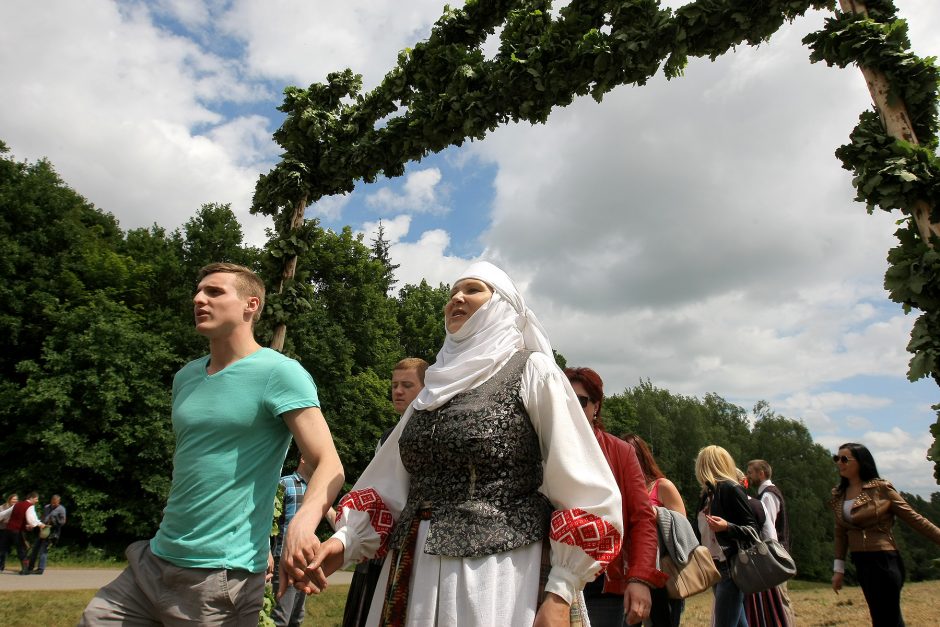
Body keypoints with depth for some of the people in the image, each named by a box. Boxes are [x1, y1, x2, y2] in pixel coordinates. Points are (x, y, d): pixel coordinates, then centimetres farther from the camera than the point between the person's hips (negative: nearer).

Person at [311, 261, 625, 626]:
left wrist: (560, 593, -13)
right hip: (416, 572, 6)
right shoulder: (438, 385, 12)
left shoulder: (532, 371, -4)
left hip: (500, 574, -5)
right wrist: (345, 539, -1)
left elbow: (583, 487, -9)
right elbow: (392, 480, 13)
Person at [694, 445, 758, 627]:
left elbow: (753, 529, -12)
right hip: (716, 568, 9)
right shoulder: (707, 494, 13)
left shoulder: (730, 489, -11)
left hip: (731, 568, -9)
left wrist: (727, 527, -28)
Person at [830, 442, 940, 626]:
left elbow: (914, 519, -6)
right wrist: (839, 568, 10)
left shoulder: (881, 488, -9)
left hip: (883, 560, -6)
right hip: (860, 563, 6)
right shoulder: (838, 494, 5)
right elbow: (841, 533, 10)